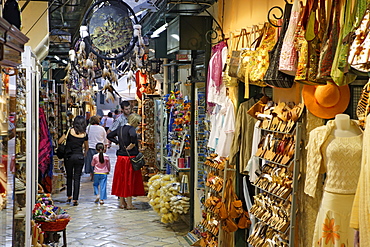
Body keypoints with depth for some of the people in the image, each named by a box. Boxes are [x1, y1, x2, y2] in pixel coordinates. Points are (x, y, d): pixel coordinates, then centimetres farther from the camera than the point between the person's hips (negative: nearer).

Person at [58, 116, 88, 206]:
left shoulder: (70, 131, -4)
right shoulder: (84, 134, 2)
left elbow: (59, 141, 0)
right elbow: (86, 147, 18)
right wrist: (84, 153, 38)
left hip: (69, 157, 0)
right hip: (79, 157, 1)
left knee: (69, 177, 16)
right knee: (77, 178, 5)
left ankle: (69, 196, 24)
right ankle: (75, 199, 3)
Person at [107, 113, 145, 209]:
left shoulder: (120, 128, 10)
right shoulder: (131, 128, -13)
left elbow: (109, 136, 20)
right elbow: (133, 135, -36)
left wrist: (118, 142, 13)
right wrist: (132, 144, -20)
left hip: (120, 157, 7)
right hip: (130, 157, -7)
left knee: (121, 179, 12)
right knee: (129, 180, 0)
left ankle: (122, 202, 20)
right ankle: (129, 204, 4)